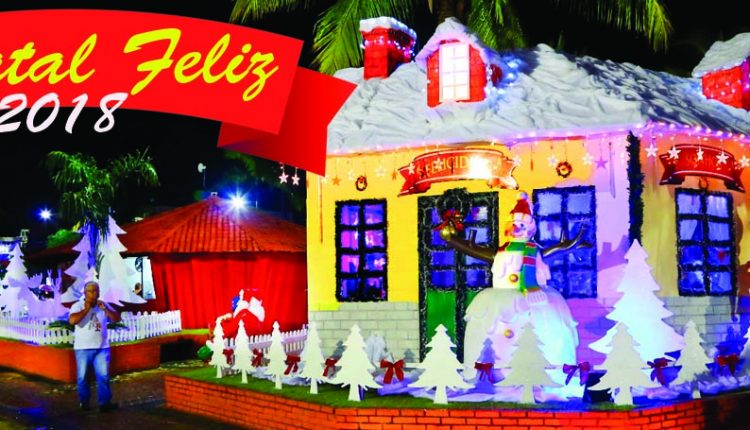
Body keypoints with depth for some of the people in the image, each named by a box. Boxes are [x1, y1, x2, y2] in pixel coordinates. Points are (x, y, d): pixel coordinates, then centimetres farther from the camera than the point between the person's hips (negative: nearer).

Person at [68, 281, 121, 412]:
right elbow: (72, 320, -24)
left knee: (103, 376, -2)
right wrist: (86, 309, -19)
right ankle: (84, 402, 19)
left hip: (102, 347, 3)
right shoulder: (78, 306, -6)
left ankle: (104, 403, 0)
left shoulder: (103, 305, 6)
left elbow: (117, 319, 1)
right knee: (82, 376, 6)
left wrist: (105, 309, -12)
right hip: (83, 348, -3)